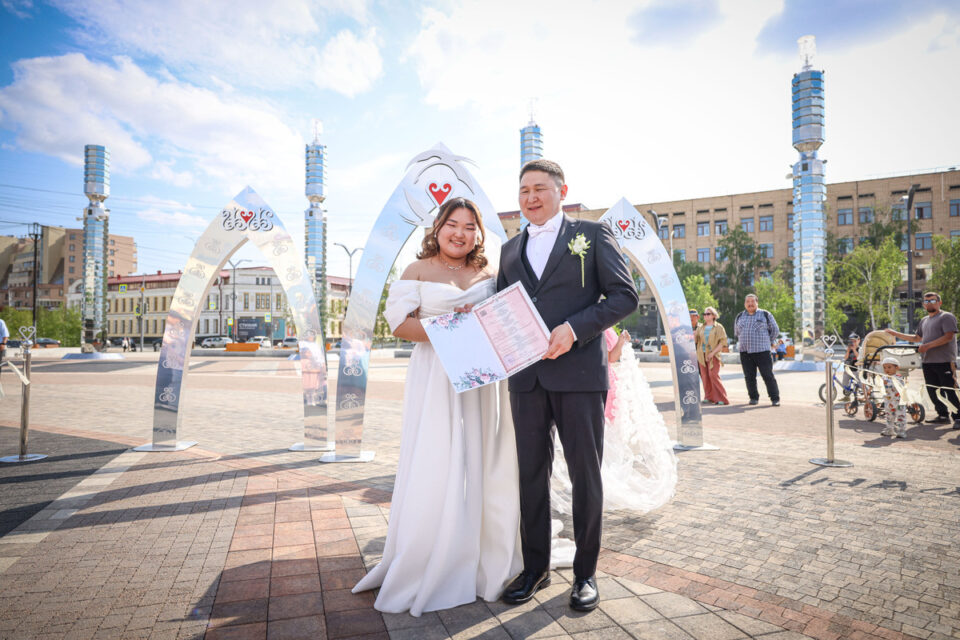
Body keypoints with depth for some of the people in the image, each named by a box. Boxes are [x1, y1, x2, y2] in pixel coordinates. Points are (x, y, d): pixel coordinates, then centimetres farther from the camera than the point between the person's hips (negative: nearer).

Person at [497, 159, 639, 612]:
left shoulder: (592, 235, 5)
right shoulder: (510, 249, 18)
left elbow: (625, 295, -3)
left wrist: (574, 328, -16)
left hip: (578, 373, -4)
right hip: (526, 377, 4)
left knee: (585, 475, 5)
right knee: (531, 474, 10)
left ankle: (585, 572, 21)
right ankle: (535, 567, 25)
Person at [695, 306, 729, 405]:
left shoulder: (718, 327, 0)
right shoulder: (701, 328, 13)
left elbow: (722, 342, -6)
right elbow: (695, 340, 10)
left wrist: (713, 353, -14)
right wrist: (692, 336, -13)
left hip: (713, 355, -4)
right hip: (702, 355, 5)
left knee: (713, 375, -14)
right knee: (705, 376, 3)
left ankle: (721, 398, -8)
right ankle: (709, 397, 15)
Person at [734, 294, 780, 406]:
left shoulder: (765, 314, 3)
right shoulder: (740, 316, 13)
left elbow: (775, 330, 11)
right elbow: (736, 332, 27)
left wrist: (768, 342, 11)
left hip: (762, 351, -3)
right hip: (745, 352, 3)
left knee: (768, 376, -5)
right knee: (749, 377, 4)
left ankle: (775, 399, 2)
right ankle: (753, 397, 16)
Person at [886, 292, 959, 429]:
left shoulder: (947, 317, -3)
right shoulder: (924, 320, 22)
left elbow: (948, 336, -15)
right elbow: (917, 338, 33)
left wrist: (928, 346, -18)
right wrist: (896, 334, 29)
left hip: (944, 361, -8)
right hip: (928, 361, 8)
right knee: (932, 390, 7)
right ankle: (943, 416, 17)